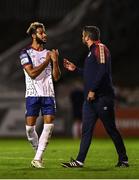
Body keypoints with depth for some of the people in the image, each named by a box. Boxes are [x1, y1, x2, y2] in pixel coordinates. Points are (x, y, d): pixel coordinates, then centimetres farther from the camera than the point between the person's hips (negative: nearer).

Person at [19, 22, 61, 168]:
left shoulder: (49, 53, 13)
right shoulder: (25, 53, 0)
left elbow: (56, 77, 9)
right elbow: (32, 73, -13)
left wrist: (55, 61, -6)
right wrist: (47, 61, -12)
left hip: (48, 94, 3)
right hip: (33, 94, -3)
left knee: (49, 124, -9)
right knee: (30, 127, -5)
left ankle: (38, 159, -8)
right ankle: (38, 150, 21)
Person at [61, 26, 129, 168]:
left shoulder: (100, 48, -9)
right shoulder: (92, 51, 21)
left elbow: (102, 71, -20)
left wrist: (93, 90, -21)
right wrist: (75, 69, 30)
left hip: (102, 97, -9)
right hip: (91, 98, 9)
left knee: (111, 129, -3)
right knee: (86, 130, 4)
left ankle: (123, 160, 6)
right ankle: (79, 161, 2)